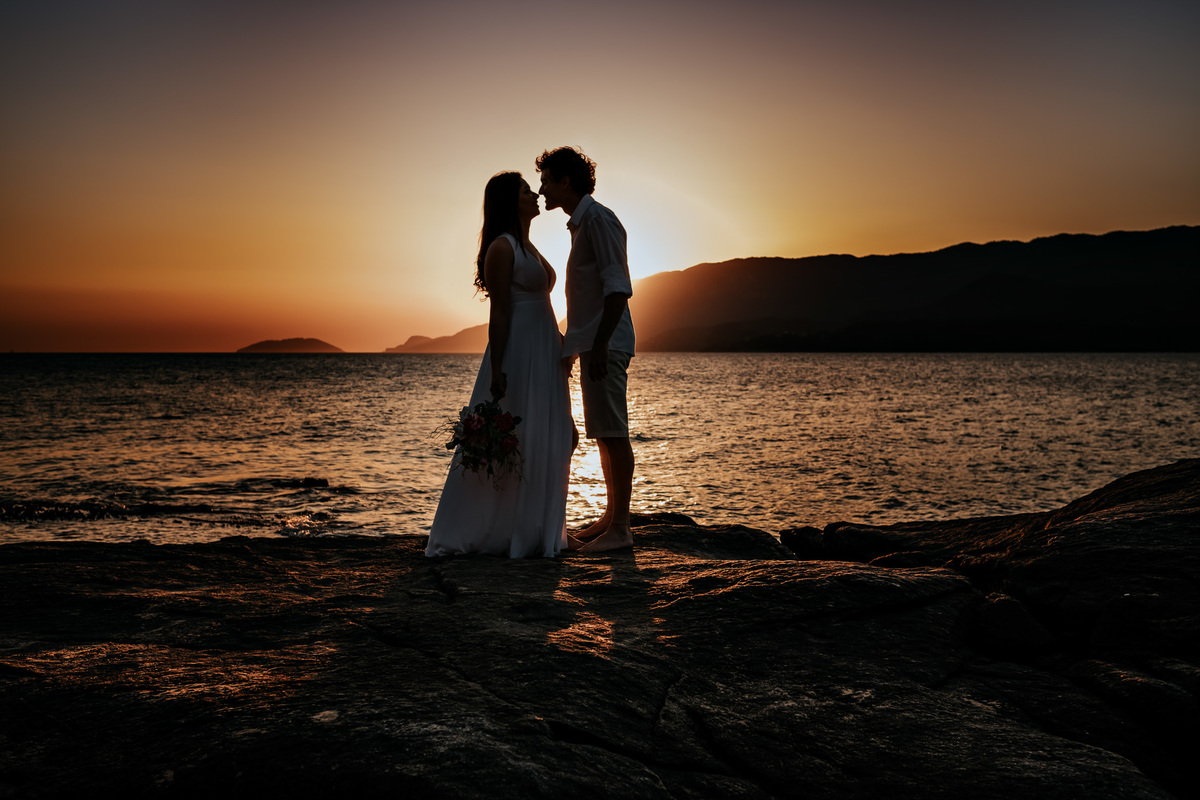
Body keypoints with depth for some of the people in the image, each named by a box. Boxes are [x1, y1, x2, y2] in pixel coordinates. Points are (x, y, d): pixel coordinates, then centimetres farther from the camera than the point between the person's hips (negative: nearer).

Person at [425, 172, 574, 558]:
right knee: (509, 444, -3)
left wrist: (561, 351, 19)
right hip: (517, 354, -10)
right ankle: (504, 535, 7)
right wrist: (497, 370, -20)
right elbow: (499, 313, -16)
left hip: (543, 355, 10)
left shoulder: (528, 247, 19)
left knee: (544, 445, 11)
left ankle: (535, 532, 21)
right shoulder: (502, 247, -10)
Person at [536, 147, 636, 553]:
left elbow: (618, 288, -18)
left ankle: (619, 529, -4)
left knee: (613, 434, -8)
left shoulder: (598, 220, -9)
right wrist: (576, 344, 24)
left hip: (605, 344, -10)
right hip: (592, 344, 10)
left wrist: (600, 344, -23)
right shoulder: (582, 223, 21)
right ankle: (610, 517, 22)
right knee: (604, 435, 13)